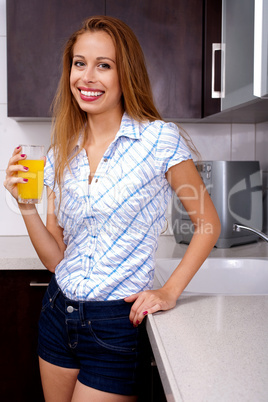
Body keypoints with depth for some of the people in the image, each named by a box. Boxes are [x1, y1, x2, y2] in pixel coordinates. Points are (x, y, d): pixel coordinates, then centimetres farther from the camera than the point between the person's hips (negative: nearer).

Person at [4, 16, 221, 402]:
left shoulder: (159, 138, -12)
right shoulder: (61, 155, 3)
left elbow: (208, 223, -4)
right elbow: (56, 258, 2)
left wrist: (170, 291, -11)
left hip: (117, 325, -5)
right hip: (58, 313, 5)